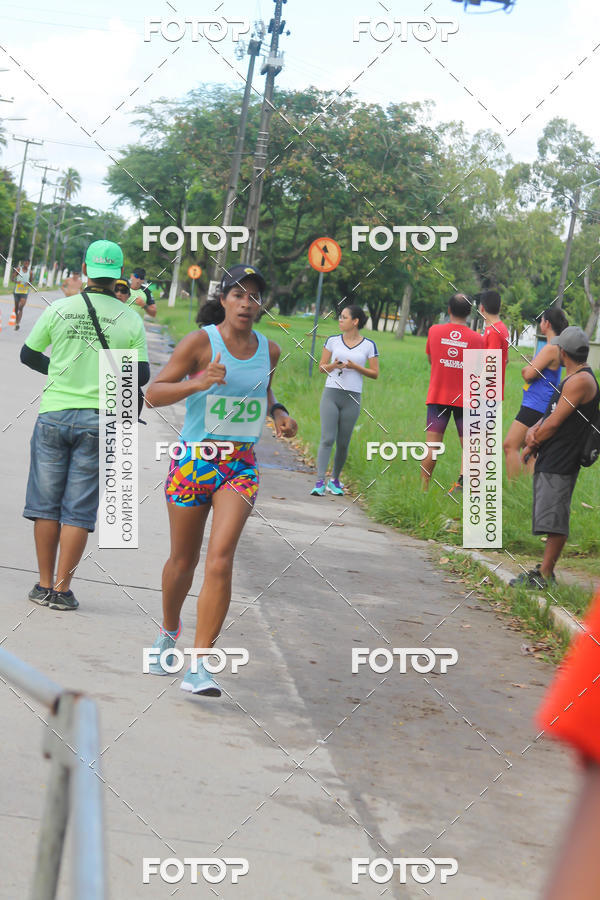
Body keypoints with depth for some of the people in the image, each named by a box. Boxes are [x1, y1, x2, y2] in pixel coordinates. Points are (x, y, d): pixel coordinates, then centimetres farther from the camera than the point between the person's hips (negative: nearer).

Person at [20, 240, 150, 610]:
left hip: (54, 414, 1)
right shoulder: (131, 320, -3)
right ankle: (62, 589, 1)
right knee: (79, 509, 3)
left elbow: (28, 355, 9)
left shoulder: (59, 309, -1)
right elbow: (142, 375, 0)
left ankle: (45, 585, 10)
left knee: (46, 504, 9)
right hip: (97, 421, -1)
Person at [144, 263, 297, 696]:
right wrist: (199, 383, -27)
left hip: (241, 465, 2)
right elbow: (154, 393, -12)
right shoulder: (201, 342, -8)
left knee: (220, 559, -15)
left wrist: (279, 412, 7)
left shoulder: (269, 350, 5)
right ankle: (169, 632, 42)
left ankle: (198, 666, -16)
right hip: (193, 460, -2)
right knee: (184, 560, 12)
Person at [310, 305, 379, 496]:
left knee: (343, 443, 4)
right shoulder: (333, 341, 8)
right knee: (327, 439, -10)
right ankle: (320, 482, -13)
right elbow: (321, 367, 13)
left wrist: (355, 367, -10)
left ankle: (335, 480, 21)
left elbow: (375, 373, 5)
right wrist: (333, 366, -9)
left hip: (352, 398, 0)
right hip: (331, 394, 0)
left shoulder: (368, 345, 3)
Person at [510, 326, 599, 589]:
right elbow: (551, 415, 19)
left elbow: (555, 422, -16)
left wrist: (532, 444, -3)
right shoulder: (571, 379, 18)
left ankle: (545, 575, -6)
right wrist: (533, 430, -2)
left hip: (560, 464, -10)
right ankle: (545, 569, 20)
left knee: (554, 519, -8)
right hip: (549, 460, 10)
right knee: (551, 519, 14)